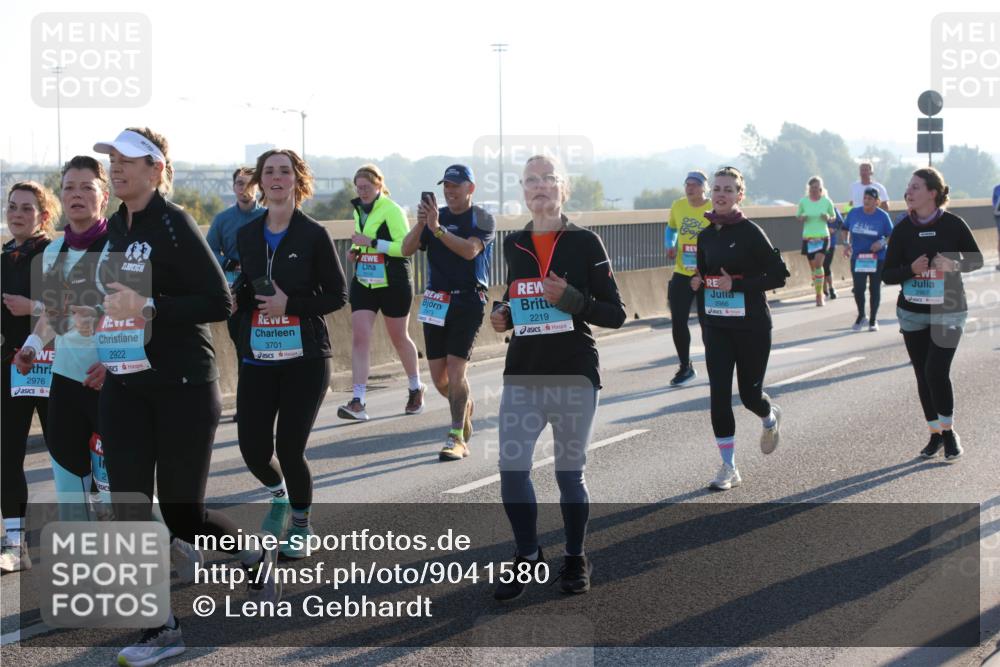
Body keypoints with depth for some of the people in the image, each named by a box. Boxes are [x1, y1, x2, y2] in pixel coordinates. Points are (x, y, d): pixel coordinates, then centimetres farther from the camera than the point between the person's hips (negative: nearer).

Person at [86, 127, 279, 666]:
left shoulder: (174, 224, -12)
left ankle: (256, 557, 31)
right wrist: (106, 321, 4)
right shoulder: (115, 227, 10)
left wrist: (148, 307, -23)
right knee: (130, 511, 1)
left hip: (183, 386, -7)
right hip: (125, 386, 7)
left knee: (182, 513, 1)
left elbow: (219, 303, -17)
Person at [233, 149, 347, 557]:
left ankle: (301, 525, 20)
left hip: (305, 358, -4)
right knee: (254, 449, -3)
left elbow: (338, 295, -4)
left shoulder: (313, 236, -4)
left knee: (289, 448, -6)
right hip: (257, 359, 4)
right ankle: (279, 493, 33)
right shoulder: (247, 236, 9)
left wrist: (290, 304, -15)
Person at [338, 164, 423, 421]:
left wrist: (372, 243, -27)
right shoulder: (358, 210, 11)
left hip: (393, 284, -6)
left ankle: (416, 388, 34)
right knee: (359, 337, -8)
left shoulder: (392, 210, -13)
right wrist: (356, 249, 5)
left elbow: (406, 245, -21)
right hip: (363, 283, 6)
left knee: (399, 337, 10)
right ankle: (358, 402, -12)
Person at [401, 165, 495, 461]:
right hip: (435, 301, 5)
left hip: (468, 300, -5)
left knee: (455, 368, -13)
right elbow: (407, 249, 0)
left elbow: (470, 250, -21)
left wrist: (437, 228, -29)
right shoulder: (436, 216, 10)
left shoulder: (482, 219, -2)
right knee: (438, 376, 6)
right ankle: (465, 406, 36)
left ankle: (457, 438, -8)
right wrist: (420, 224, -17)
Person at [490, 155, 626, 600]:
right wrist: (504, 317, 2)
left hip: (574, 376, -3)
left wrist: (571, 299, -19)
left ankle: (576, 559, 25)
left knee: (570, 473, 6)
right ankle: (528, 558, 14)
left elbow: (615, 314, -4)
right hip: (522, 376, 3)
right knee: (511, 468, -4)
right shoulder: (514, 245, 8)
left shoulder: (585, 243, -5)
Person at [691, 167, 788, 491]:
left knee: (750, 393, 5)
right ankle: (729, 469, 5)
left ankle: (771, 418, 43)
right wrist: (697, 282, 3)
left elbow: (778, 275, -13)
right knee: (719, 394, -3)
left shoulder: (750, 232, -11)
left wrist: (737, 285, -19)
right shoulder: (706, 235, 7)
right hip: (716, 327, 4)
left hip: (751, 326, -4)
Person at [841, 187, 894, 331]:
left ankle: (873, 320, 19)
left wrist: (882, 243, -19)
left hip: (877, 258, -1)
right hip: (857, 257, 1)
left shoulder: (883, 216, -6)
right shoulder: (854, 213, 0)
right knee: (858, 288, -4)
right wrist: (846, 243, -1)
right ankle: (861, 316, 20)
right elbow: (846, 229, 14)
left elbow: (890, 236, 0)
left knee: (875, 288, 5)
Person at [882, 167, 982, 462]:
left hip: (948, 313, -3)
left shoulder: (953, 224, -9)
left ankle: (949, 431, 4)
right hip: (912, 314, 3)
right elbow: (887, 275, -1)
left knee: (936, 371, -16)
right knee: (923, 376, 8)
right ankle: (936, 435, 24)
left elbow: (976, 259, 3)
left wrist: (954, 265, -18)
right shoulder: (902, 229, -2)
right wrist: (911, 269, -21)